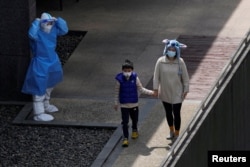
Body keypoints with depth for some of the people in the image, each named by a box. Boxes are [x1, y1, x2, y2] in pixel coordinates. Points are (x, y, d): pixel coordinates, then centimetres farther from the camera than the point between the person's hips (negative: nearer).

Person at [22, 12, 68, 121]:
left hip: (52, 62, 9)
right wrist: (36, 22, -37)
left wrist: (58, 21, -11)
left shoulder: (53, 29, -4)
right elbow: (32, 34, -47)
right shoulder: (37, 33, -26)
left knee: (49, 86, 27)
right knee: (39, 88, -5)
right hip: (40, 64, -9)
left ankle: (45, 106, 47)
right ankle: (39, 114, 0)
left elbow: (64, 30, -1)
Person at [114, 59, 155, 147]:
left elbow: (141, 89, 1)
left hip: (134, 104, 2)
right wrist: (116, 103, 2)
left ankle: (134, 130, 48)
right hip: (124, 104, -2)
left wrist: (151, 92, -6)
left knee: (135, 119, 20)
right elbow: (117, 92, -2)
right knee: (125, 122, -6)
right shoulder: (120, 80, -14)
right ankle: (125, 138, 0)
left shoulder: (135, 78, -10)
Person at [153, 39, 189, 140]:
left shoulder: (180, 62, -12)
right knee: (168, 112, 16)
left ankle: (176, 135, 16)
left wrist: (186, 89, -5)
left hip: (177, 93, -2)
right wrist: (156, 88, -6)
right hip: (165, 93, 2)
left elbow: (185, 77, -5)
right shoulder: (160, 62, -10)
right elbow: (156, 76, -4)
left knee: (176, 113, 0)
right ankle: (171, 131, 37)